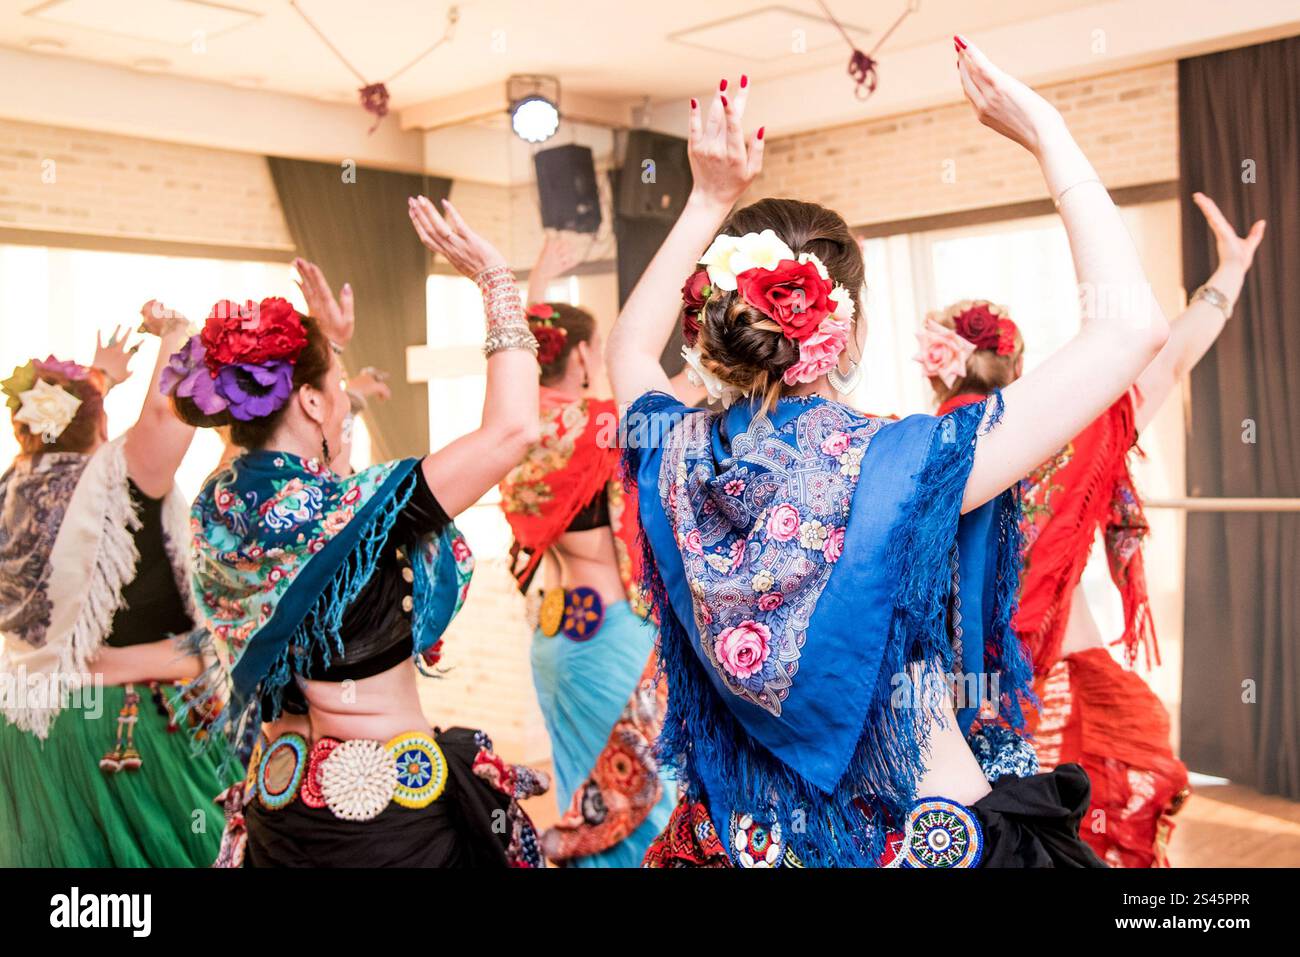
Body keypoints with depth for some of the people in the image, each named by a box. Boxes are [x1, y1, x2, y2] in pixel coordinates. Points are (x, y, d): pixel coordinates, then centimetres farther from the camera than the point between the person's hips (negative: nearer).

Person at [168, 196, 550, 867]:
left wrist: (326, 346, 25)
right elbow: (512, 426, -28)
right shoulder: (341, 509, -25)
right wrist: (494, 278, -17)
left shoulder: (218, 505, -2)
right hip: (384, 799, -8)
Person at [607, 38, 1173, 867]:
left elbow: (629, 348, 12)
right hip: (931, 833, -4)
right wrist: (1046, 133, -11)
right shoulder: (903, 467, -24)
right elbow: (1132, 325, -19)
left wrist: (710, 200, 6)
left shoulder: (675, 462, -11)